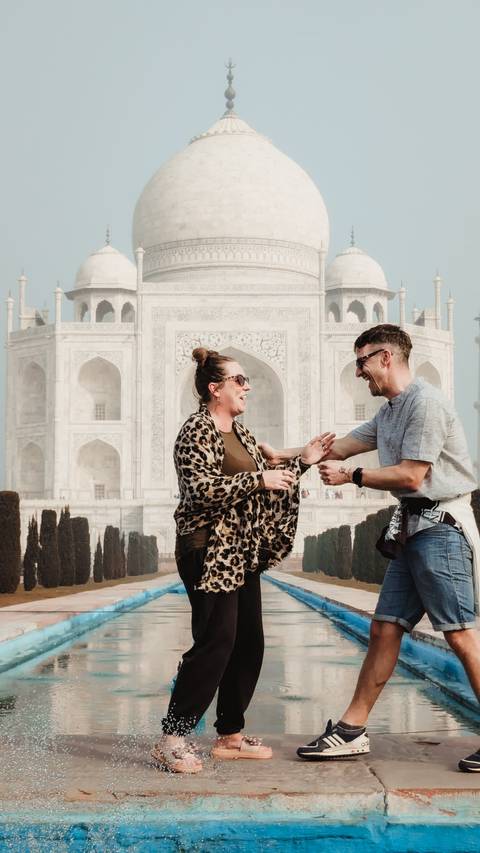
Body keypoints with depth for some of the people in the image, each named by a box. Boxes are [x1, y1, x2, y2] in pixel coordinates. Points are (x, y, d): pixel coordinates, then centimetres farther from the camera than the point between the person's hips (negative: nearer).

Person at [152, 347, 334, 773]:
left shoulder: (240, 433, 18)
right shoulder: (196, 431, -10)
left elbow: (266, 487, 23)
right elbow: (202, 488, -22)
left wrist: (302, 462, 15)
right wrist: (258, 479, -22)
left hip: (242, 554, 9)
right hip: (209, 551, -9)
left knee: (249, 644, 9)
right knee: (216, 641, -12)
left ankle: (230, 735, 18)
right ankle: (172, 737, -5)